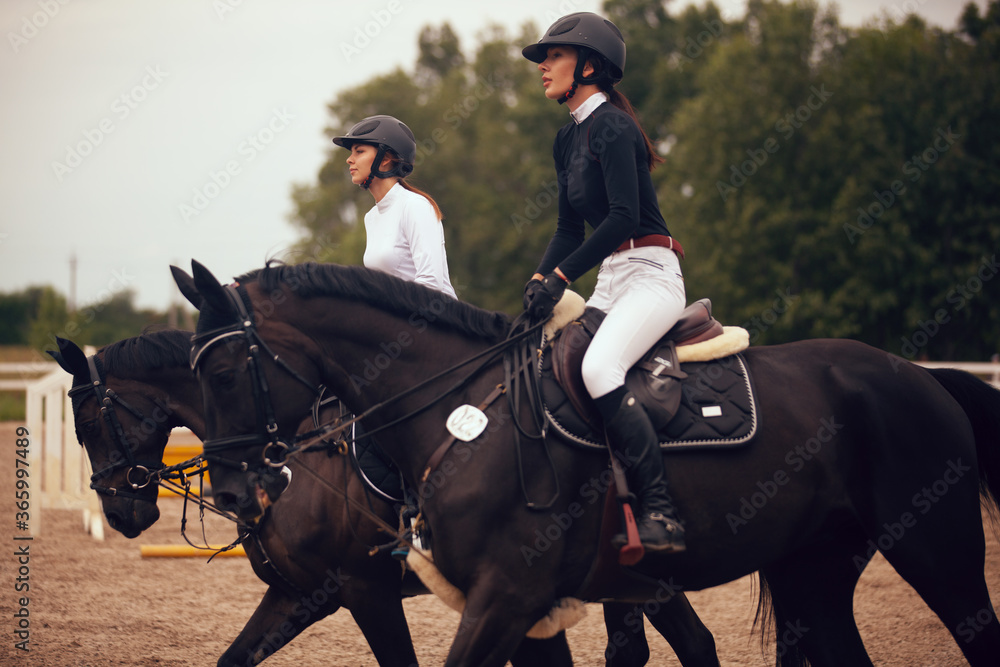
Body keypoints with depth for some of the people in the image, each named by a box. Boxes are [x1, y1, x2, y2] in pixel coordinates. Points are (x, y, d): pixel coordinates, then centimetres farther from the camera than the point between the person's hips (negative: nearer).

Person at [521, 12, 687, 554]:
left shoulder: (612, 128, -11)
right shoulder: (569, 139, 16)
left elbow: (624, 217, -21)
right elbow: (570, 227, 18)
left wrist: (562, 277, -22)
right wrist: (540, 280, 2)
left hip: (650, 274, -10)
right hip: (610, 281, 10)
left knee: (598, 367, -32)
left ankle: (660, 512, -32)